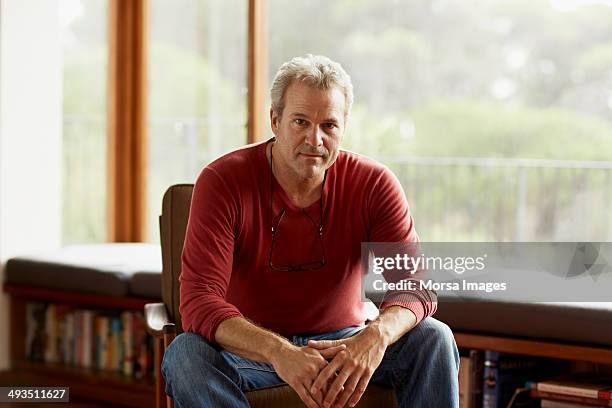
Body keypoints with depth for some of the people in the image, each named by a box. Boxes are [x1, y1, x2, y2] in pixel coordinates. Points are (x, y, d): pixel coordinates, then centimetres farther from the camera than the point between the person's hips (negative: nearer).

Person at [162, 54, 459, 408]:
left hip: (341, 342, 2)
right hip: (250, 348, -1)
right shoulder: (223, 182, -16)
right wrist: (279, 352, -44)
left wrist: (377, 335, -41)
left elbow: (415, 283, -16)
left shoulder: (375, 184, -8)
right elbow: (199, 302, -25)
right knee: (185, 354, -33)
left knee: (434, 339, -23)